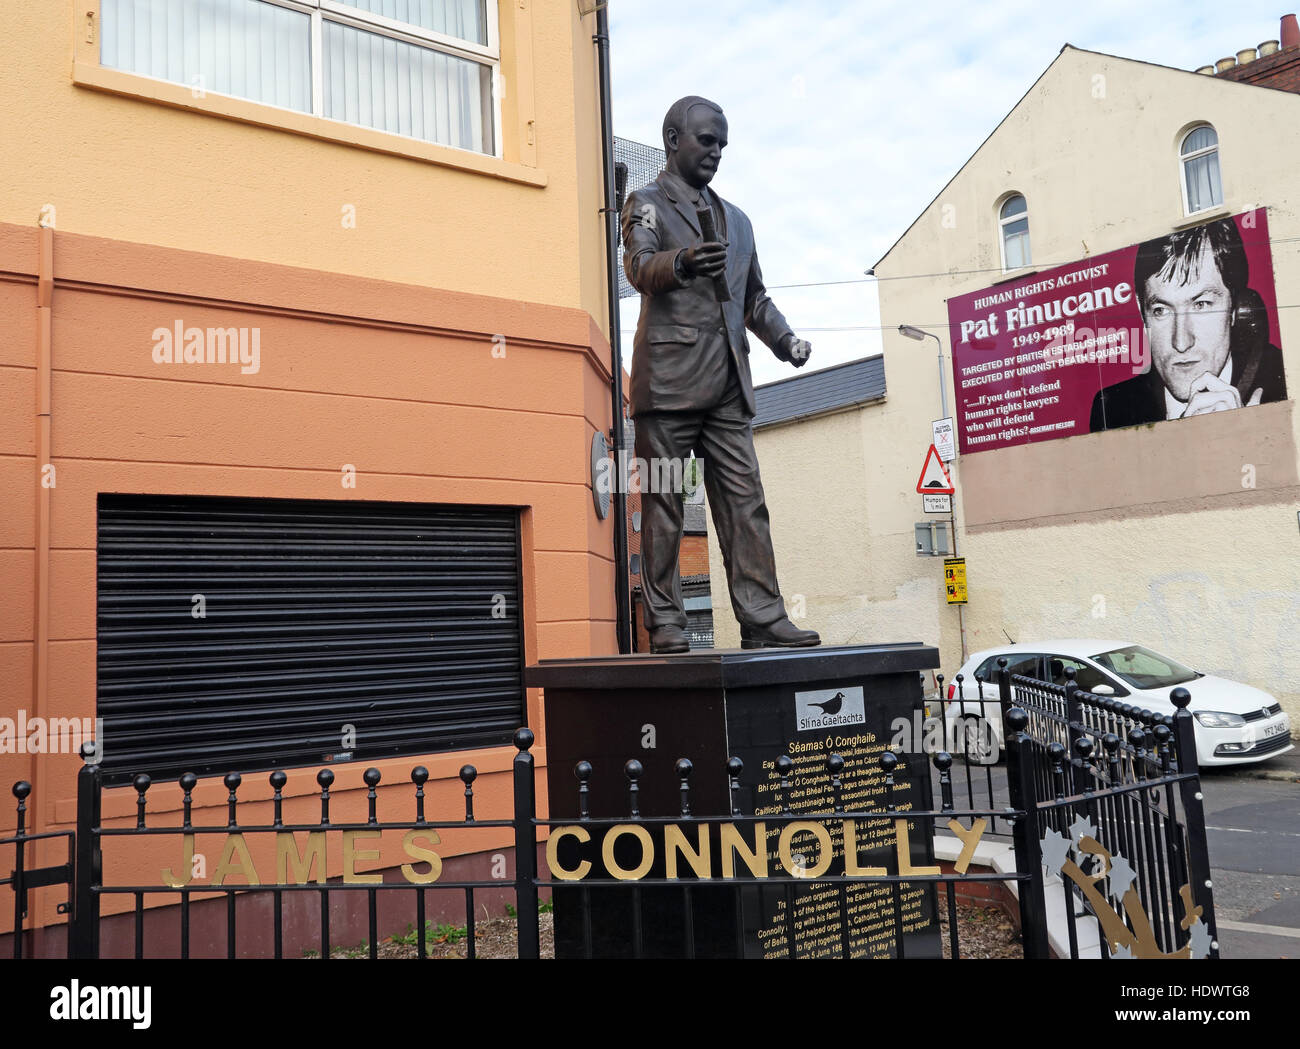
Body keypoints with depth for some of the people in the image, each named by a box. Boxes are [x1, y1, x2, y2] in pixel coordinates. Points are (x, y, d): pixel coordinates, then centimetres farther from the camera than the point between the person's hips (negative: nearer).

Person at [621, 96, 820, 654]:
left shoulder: (736, 220, 27)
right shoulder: (647, 203, 7)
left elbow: (755, 297, 30)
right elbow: (639, 266, -13)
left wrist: (783, 338, 11)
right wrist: (681, 262, -35)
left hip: (727, 386, 6)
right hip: (669, 378, -6)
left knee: (745, 501, 0)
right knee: (663, 505, -4)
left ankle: (763, 618, 0)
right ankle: (666, 624, 0)